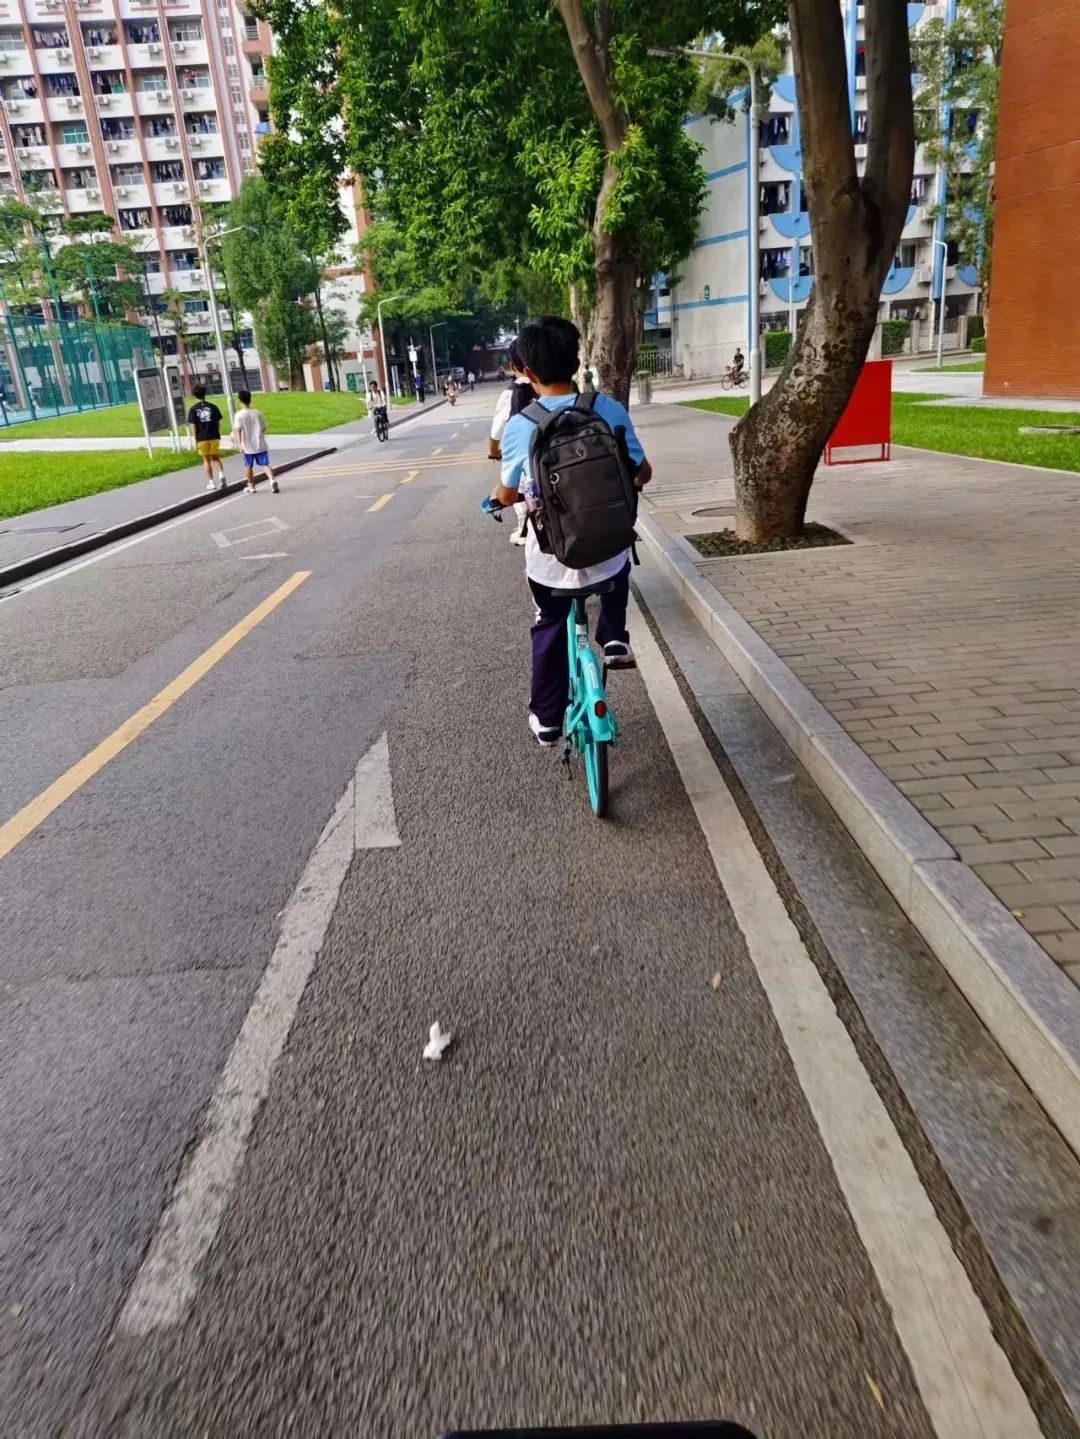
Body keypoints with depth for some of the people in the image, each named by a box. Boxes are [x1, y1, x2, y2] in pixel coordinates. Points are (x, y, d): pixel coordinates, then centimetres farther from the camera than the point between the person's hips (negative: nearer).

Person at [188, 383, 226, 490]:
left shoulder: (193, 409, -4)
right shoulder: (213, 407, -1)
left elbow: (193, 426, -6)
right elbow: (218, 423, 2)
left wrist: (195, 441, -1)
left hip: (202, 438, -1)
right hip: (214, 437, 1)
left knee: (206, 460, 10)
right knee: (215, 458, 15)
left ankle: (211, 483, 10)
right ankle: (222, 474, -10)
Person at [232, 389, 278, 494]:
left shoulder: (239, 415, -8)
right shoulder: (258, 413, 1)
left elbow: (238, 430, -17)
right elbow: (263, 428, 8)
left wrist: (239, 444, -19)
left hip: (248, 447, -2)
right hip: (260, 445, 2)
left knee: (248, 466, 14)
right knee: (265, 464, 0)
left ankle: (251, 486, 24)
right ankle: (272, 480, -24)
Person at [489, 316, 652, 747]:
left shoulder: (518, 426, -11)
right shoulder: (610, 409, -8)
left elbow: (508, 496, 2)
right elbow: (642, 473, 4)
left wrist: (496, 497, 27)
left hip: (549, 558, -1)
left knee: (550, 631, 22)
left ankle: (546, 719, 31)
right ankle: (614, 639, 25)